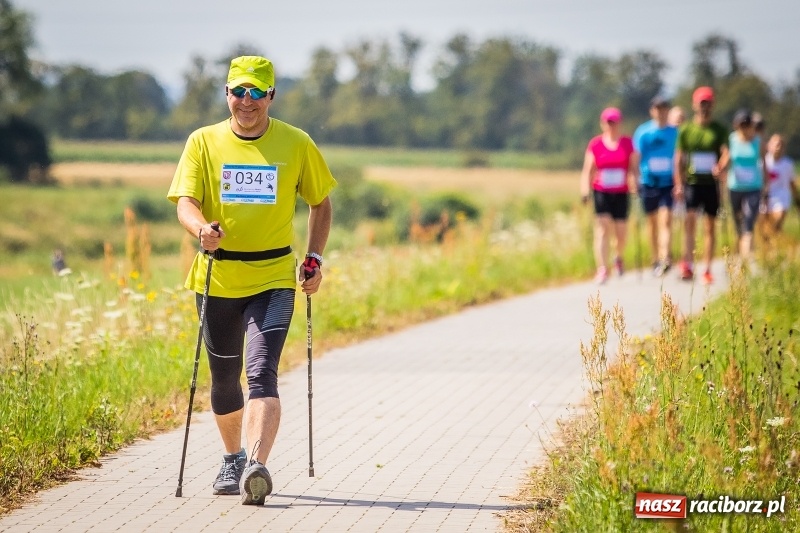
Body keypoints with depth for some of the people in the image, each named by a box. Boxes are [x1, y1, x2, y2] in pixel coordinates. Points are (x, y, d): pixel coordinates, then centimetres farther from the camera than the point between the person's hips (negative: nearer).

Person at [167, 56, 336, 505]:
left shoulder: (296, 144, 1)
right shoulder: (203, 142, 1)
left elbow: (321, 203, 13)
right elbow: (186, 202, -9)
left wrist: (315, 258, 2)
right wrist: (201, 228, -31)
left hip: (273, 279, -2)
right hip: (218, 279, 2)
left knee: (262, 372, -19)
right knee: (224, 378, 15)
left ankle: (258, 468, -29)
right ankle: (233, 460, 37)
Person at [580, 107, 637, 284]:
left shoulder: (627, 143, 4)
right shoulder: (595, 144, 1)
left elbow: (632, 168, 5)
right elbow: (588, 170, 1)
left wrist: (633, 183, -11)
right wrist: (585, 191, -10)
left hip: (621, 194, 2)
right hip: (601, 193, -1)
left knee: (621, 232, 8)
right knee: (602, 229, -12)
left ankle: (619, 257, 40)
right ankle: (602, 269, -15)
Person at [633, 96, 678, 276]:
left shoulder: (675, 132, 4)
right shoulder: (643, 132, 2)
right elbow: (636, 158, 4)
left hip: (668, 183, -1)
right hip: (648, 182, 1)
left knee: (666, 219, -15)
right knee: (652, 221, 11)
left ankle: (665, 258, -26)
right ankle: (656, 260, 23)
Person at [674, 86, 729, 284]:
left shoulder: (719, 130, 4)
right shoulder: (686, 130, 5)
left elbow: (725, 153, -8)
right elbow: (679, 158, 7)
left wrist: (720, 167, -30)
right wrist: (679, 184, -1)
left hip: (711, 182, 1)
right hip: (692, 181, -1)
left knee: (710, 227, 6)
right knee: (690, 218, -20)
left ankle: (707, 270, 13)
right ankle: (688, 264, -21)